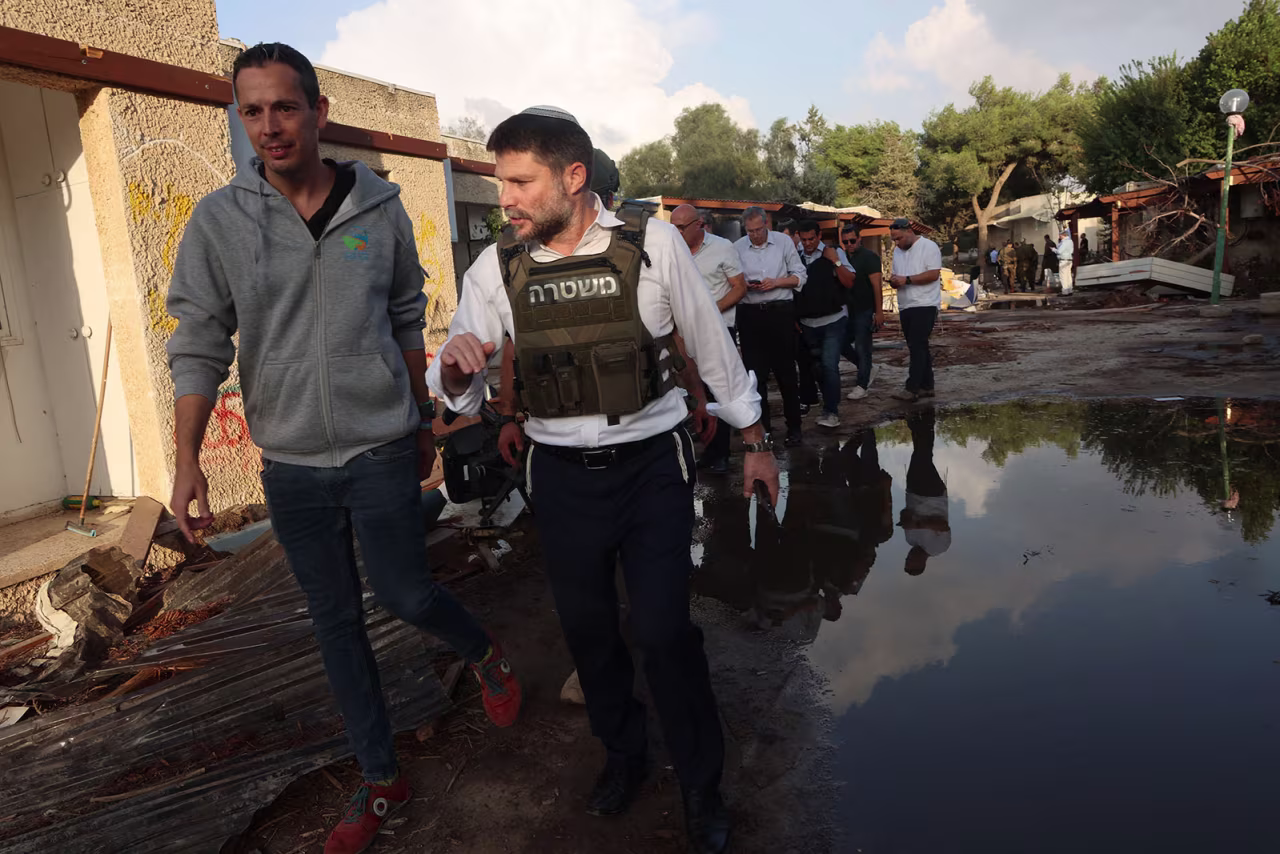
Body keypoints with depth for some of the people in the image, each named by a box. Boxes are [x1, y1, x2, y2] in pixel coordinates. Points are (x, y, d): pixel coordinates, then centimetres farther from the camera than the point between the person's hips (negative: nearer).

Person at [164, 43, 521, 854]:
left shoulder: (380, 208, -2)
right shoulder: (218, 221, -4)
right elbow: (200, 346, -2)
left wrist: (424, 420, 11)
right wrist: (187, 460, -9)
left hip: (381, 451, -1)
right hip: (291, 465, 2)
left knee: (406, 594, 0)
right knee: (337, 622, 11)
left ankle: (487, 654, 35)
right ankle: (381, 780, 29)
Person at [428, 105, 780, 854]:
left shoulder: (651, 243, -10)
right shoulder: (496, 267, -4)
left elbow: (713, 345, 1)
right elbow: (458, 396, 0)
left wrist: (754, 441, 7)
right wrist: (456, 364, -24)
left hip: (653, 464, -2)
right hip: (562, 476, 3)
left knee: (664, 631, -3)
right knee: (588, 627, 14)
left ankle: (703, 786, 25)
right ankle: (623, 755, 43)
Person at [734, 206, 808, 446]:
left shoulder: (784, 242, 1)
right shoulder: (736, 247, 3)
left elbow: (799, 276, 3)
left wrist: (776, 282, -13)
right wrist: (743, 285, -12)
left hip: (780, 312, -1)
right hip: (749, 314, 1)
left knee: (785, 370, 4)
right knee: (755, 372, 6)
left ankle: (793, 426, 15)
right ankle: (761, 426, 17)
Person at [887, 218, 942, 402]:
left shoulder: (928, 246, -7)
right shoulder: (897, 251, 15)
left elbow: (934, 274, -16)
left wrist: (907, 279, -20)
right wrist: (894, 281, -5)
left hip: (925, 305, -8)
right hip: (905, 307, 8)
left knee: (917, 346, -12)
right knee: (918, 347, 10)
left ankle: (912, 388, -14)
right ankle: (926, 386, 17)